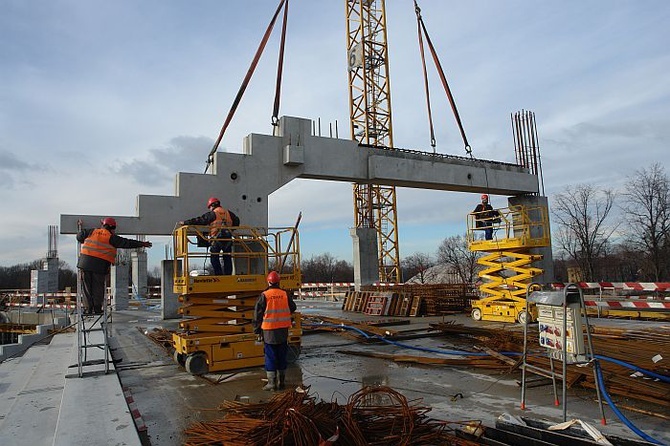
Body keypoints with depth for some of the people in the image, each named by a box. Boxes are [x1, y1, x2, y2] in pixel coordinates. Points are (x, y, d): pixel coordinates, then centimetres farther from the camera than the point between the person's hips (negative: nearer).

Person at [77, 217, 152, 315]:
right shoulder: (111, 237, 2)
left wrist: (80, 227, 45)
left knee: (87, 287, 9)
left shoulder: (92, 232, 11)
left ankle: (88, 308, 10)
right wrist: (142, 244, 6)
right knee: (98, 287, 7)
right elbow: (127, 243, 1)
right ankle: (97, 309, 7)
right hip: (100, 265, -3)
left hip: (85, 262, 3)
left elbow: (80, 236, 24)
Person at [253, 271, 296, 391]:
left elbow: (257, 315, -6)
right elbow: (292, 308, 15)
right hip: (283, 331, 3)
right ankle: (281, 382, 20)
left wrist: (257, 331, 2)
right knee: (282, 357, 12)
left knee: (270, 358, 4)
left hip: (269, 331, -3)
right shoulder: (285, 294, 0)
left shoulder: (264, 296, -8)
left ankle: (272, 383, 7)